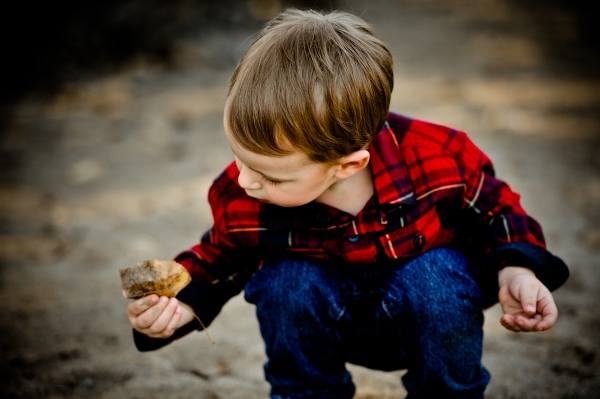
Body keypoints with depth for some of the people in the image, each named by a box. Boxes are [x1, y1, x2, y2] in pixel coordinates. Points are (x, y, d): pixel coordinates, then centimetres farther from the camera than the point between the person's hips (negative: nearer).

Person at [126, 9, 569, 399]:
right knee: (287, 280, -29)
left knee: (436, 276, -32)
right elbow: (222, 258, -2)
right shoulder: (240, 201, -23)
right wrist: (181, 303, -21)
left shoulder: (436, 157, -29)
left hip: (428, 319, -1)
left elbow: (492, 206, -8)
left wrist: (516, 269, -25)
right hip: (326, 323, 1)